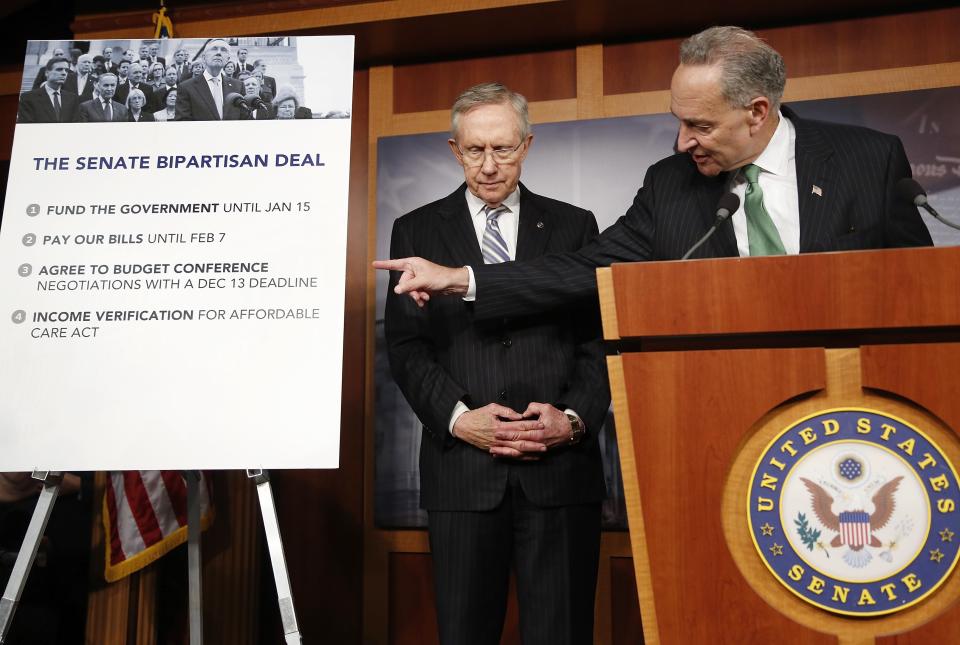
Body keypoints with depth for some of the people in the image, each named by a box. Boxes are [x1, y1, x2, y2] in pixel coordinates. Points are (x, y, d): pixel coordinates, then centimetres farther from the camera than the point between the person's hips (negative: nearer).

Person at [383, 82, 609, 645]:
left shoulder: (574, 225, 11)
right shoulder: (416, 231, 9)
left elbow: (600, 337, 6)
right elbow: (406, 345, 3)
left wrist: (573, 417, -9)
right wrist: (457, 418, -11)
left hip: (562, 465, 0)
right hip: (461, 468, 0)